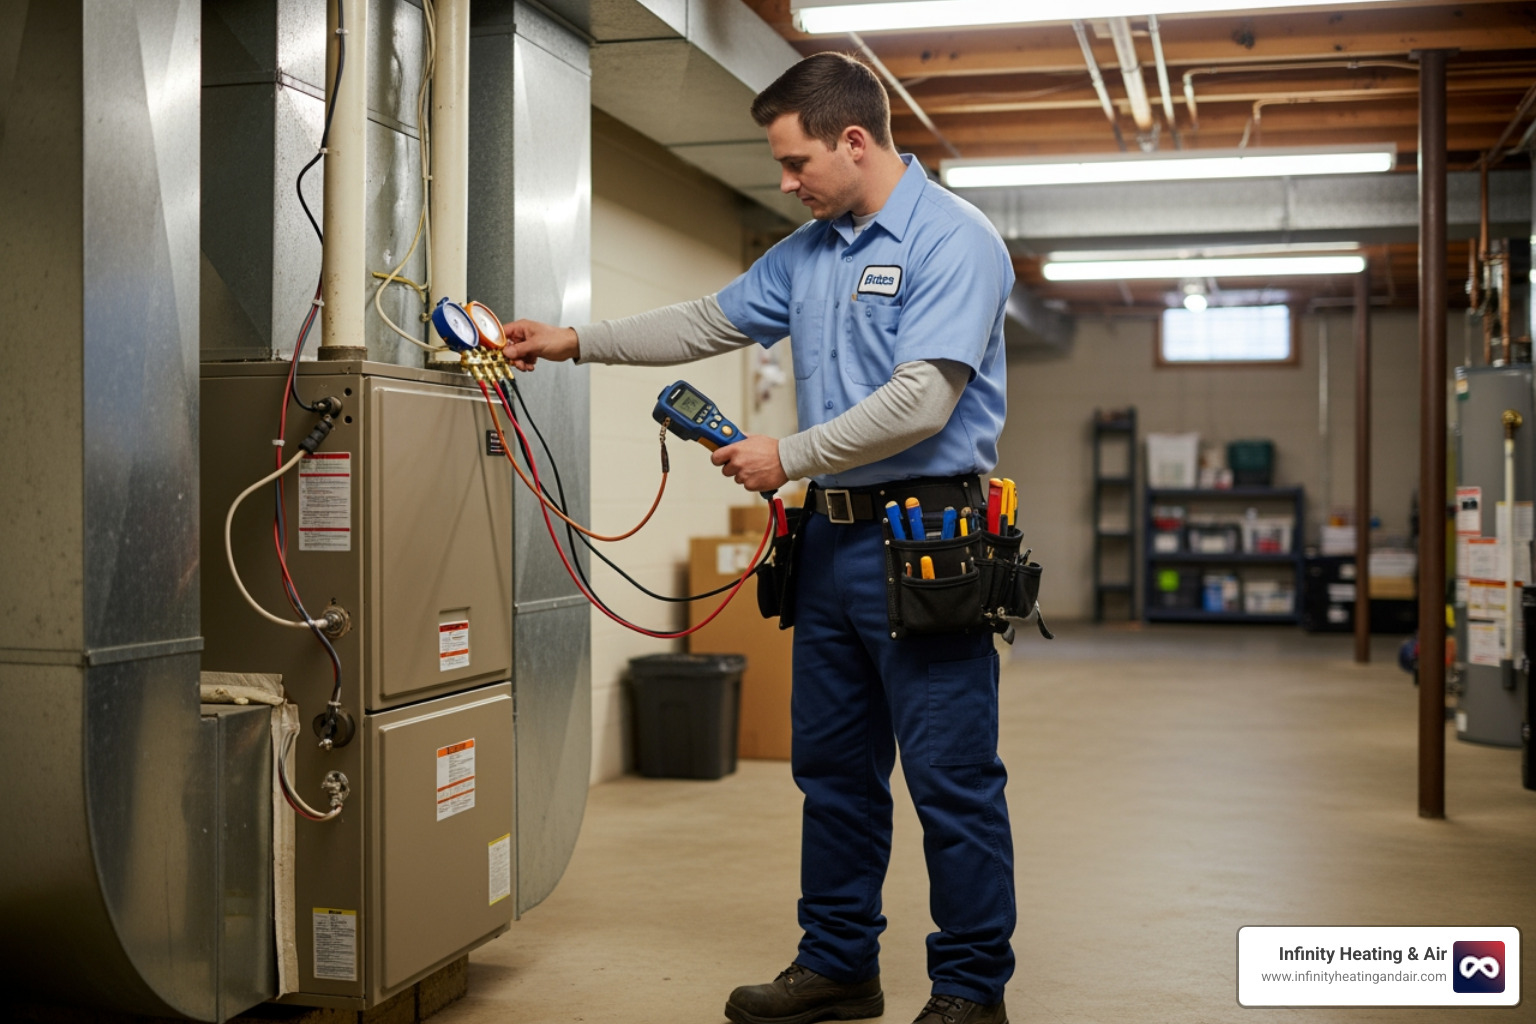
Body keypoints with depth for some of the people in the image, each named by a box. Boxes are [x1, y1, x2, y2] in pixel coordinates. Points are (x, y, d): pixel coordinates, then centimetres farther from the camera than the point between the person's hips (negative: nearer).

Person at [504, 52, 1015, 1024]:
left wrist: (789, 455, -12)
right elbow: (710, 323, 24)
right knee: (833, 768, 15)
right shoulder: (809, 251, 15)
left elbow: (920, 402, -20)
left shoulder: (954, 241, -12)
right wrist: (574, 341, 19)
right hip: (835, 535, 9)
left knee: (952, 780, -2)